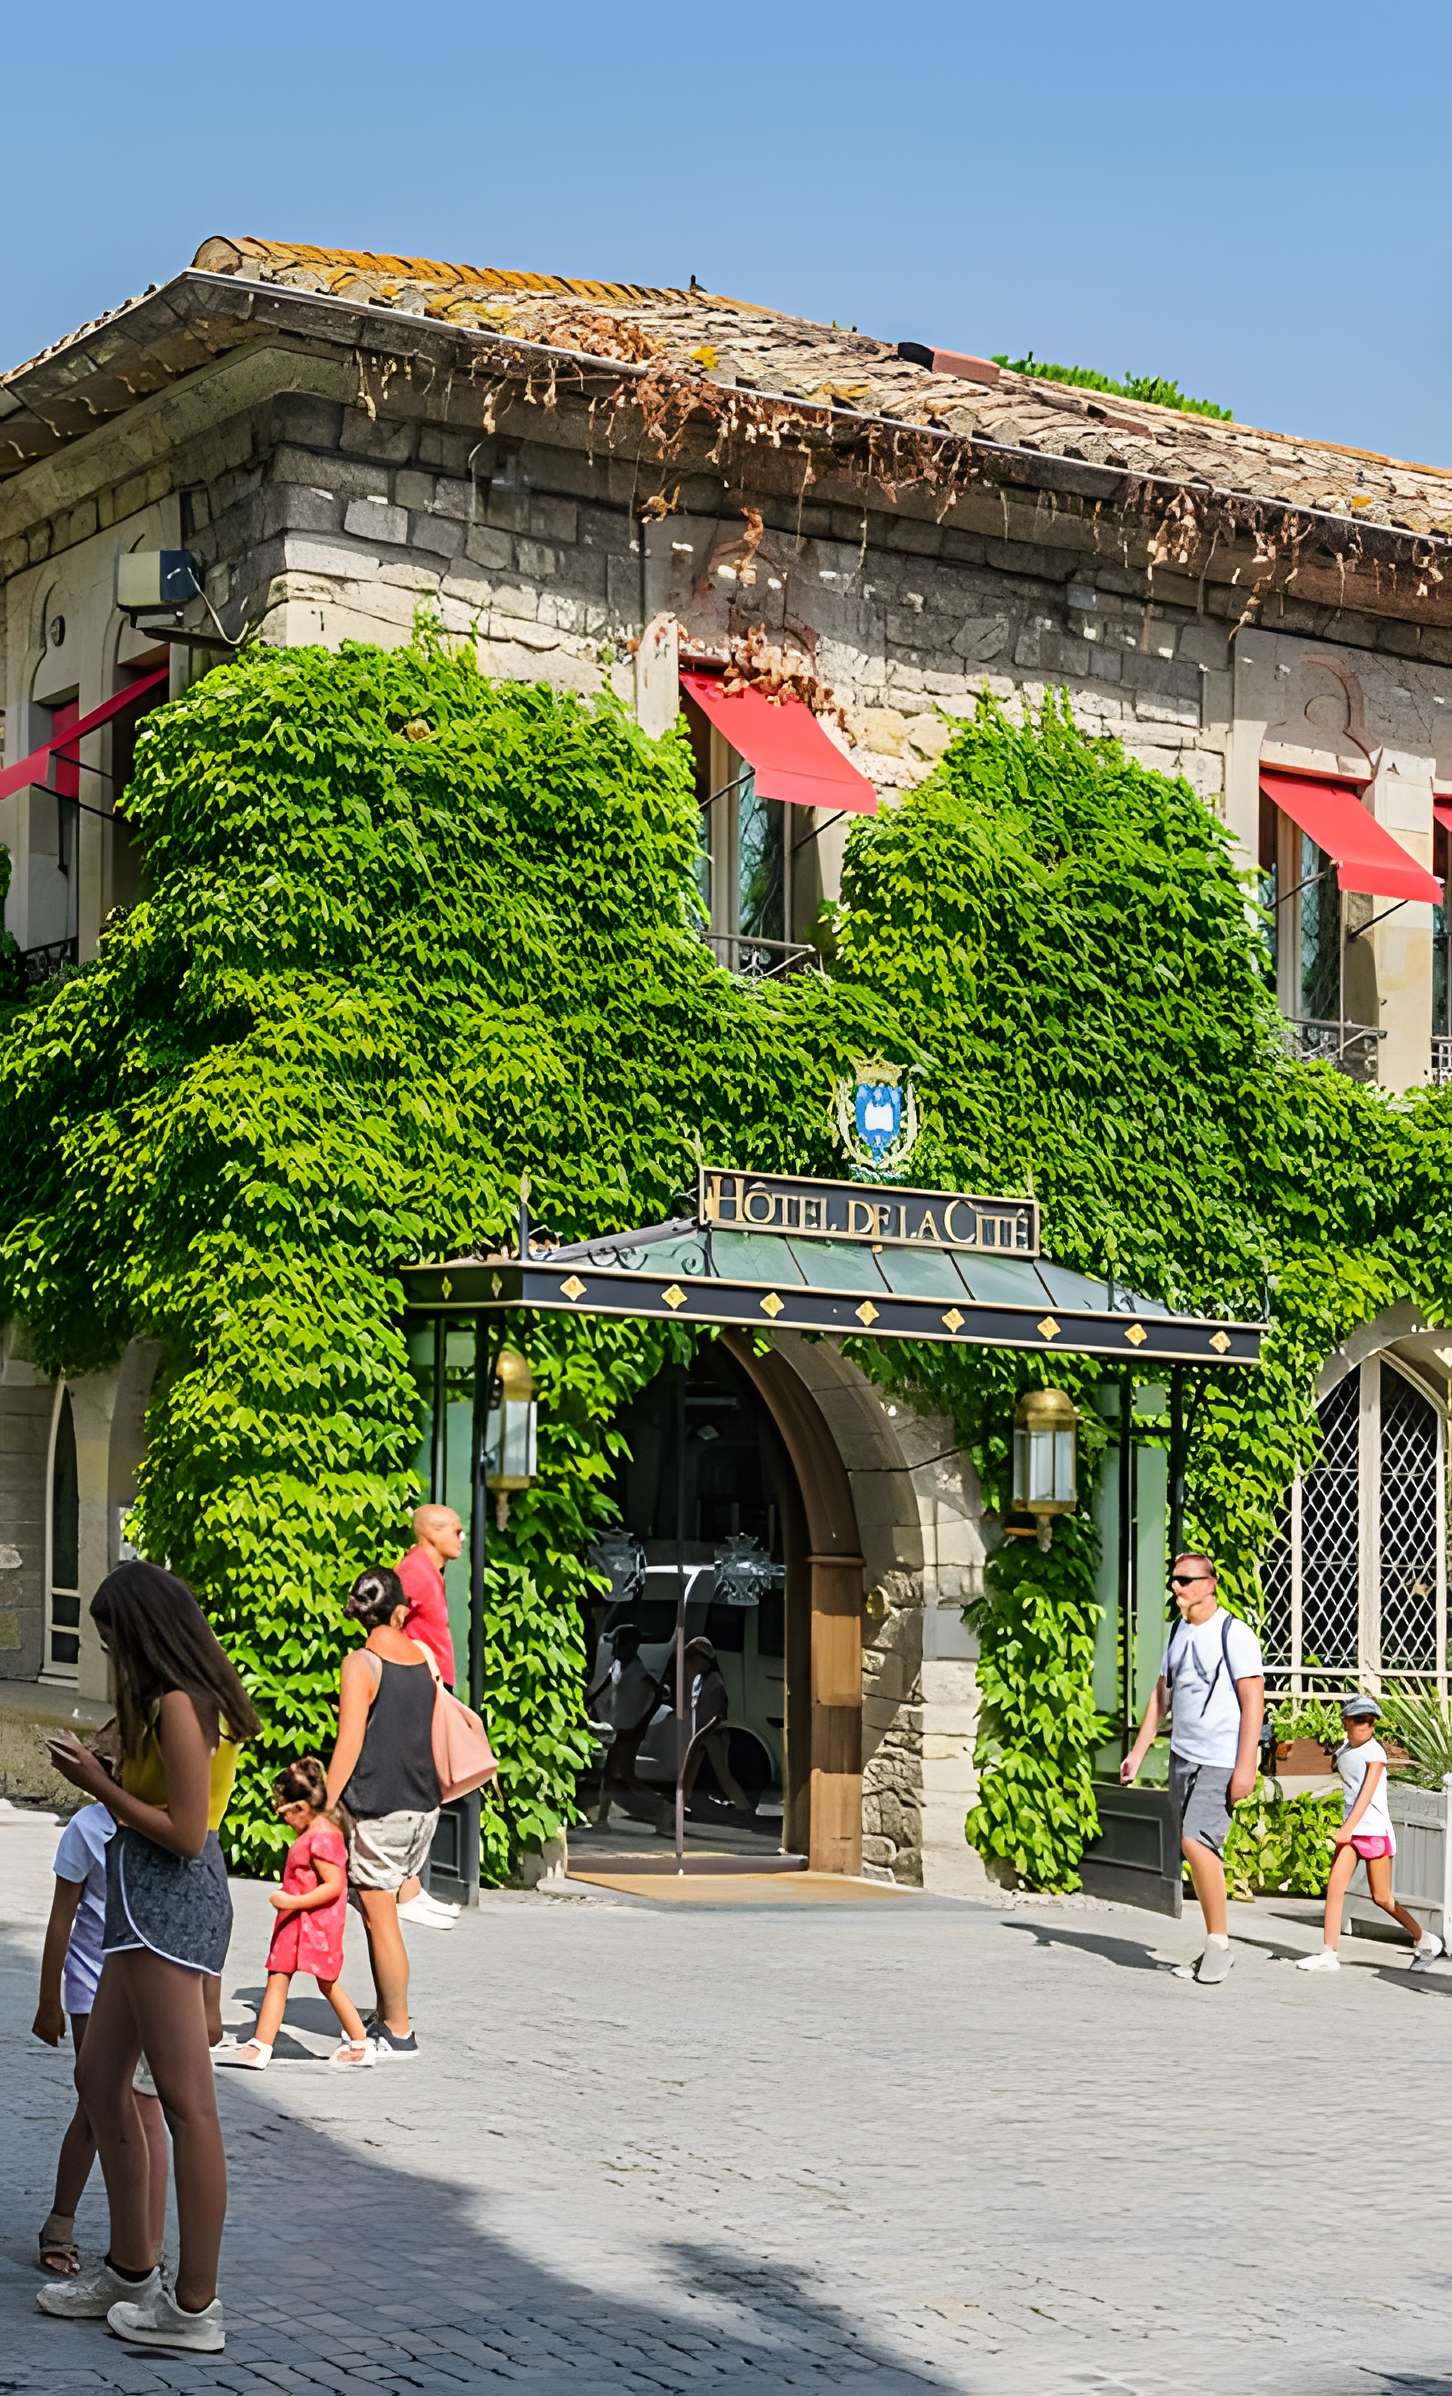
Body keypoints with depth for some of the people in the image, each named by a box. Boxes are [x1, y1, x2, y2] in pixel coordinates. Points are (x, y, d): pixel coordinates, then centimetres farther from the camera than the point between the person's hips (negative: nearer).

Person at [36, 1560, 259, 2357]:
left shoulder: (177, 1706, -15)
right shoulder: (194, 1700, 14)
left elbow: (185, 1833, -19)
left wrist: (99, 1785, -11)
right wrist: (99, 1777, 9)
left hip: (168, 1898, -11)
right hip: (149, 1902, 11)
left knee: (186, 2102, -7)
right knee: (100, 2078, 18)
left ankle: (195, 2307, -4)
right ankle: (130, 2270, 28)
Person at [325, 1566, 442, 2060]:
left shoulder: (361, 1664, -11)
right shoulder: (423, 1655, 7)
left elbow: (349, 1745, -15)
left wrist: (323, 1806, -10)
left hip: (377, 1810, -7)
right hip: (423, 1804, 7)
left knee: (380, 1919, 1)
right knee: (381, 1913, 17)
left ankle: (399, 2033, 4)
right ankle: (386, 2016, 21)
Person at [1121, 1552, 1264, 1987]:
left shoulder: (1234, 1634, -9)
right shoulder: (1177, 1632, 14)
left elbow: (1253, 1701, -13)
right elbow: (1162, 1694, 22)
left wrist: (1245, 1766, -19)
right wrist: (1138, 1751, 16)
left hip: (1220, 1761, -8)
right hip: (1182, 1756, 8)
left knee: (1196, 1841, -20)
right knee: (1196, 1851, 8)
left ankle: (1219, 1941, -9)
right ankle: (1215, 1949, 15)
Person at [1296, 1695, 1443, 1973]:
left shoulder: (1374, 1752, -10)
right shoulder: (1343, 1752, 9)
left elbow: (1367, 1793, -19)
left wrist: (1348, 1827, -28)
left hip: (1375, 1829, -6)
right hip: (1351, 1830, 6)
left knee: (1381, 1897, 1)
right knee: (1335, 1887, -8)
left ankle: (1424, 1939, 21)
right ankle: (1328, 1954, -7)